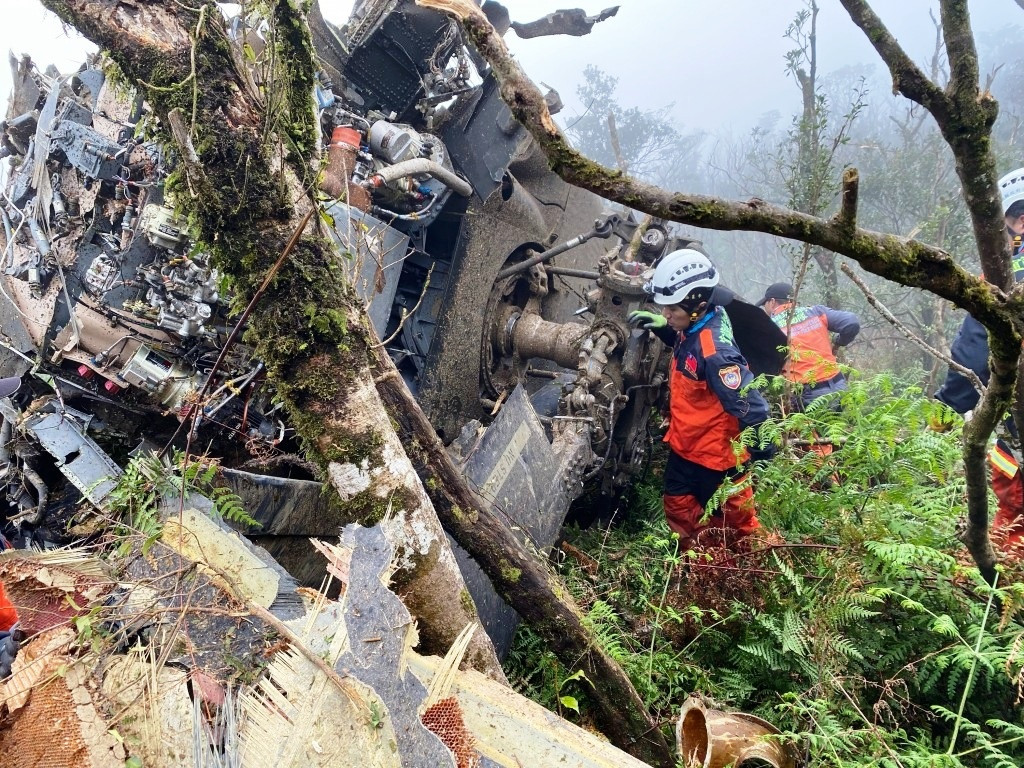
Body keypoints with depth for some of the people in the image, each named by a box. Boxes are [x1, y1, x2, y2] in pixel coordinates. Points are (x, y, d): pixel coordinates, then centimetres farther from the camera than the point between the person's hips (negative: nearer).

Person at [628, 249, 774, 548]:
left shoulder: (715, 353, -33)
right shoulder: (694, 327, -5)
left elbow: (750, 407, -32)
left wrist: (764, 459, -24)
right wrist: (660, 327, 1)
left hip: (716, 456, -10)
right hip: (686, 446, 10)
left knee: (737, 523, 11)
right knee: (679, 507, 25)